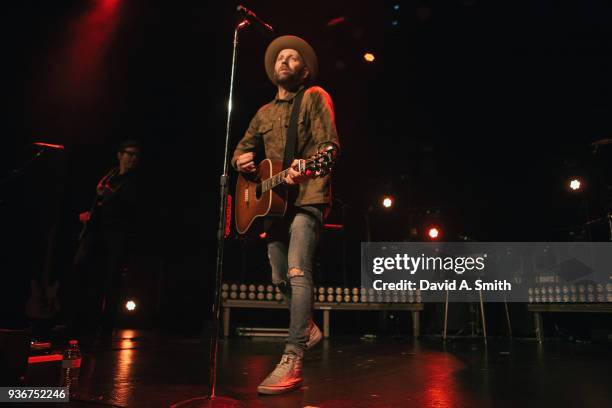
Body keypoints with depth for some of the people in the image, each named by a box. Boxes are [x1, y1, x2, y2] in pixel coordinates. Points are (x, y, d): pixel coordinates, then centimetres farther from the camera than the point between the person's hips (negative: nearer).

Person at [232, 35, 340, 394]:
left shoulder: (315, 97, 1)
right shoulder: (265, 113, 20)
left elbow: (329, 144, -12)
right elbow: (243, 147, 26)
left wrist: (306, 166, -33)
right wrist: (241, 159, 0)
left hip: (307, 197, -7)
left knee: (298, 272, -22)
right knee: (281, 279, 11)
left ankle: (293, 361, -21)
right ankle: (308, 329, 34)